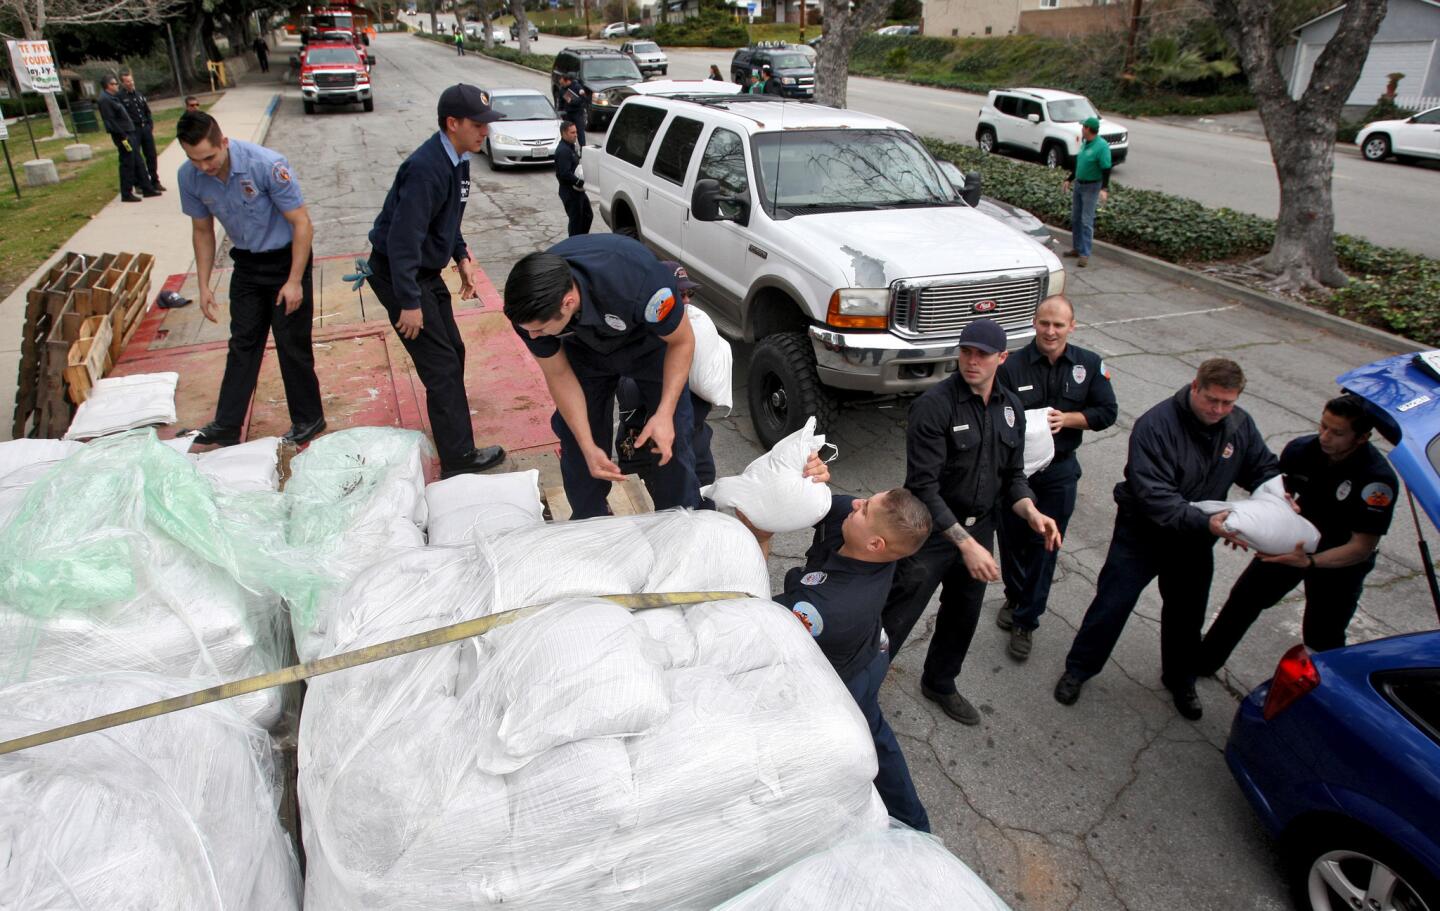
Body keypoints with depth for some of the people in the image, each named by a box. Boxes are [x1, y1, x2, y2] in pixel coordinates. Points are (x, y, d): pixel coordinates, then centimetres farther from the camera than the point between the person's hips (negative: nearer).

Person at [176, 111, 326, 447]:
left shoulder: (267, 165, -27)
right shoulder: (189, 177, -10)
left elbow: (302, 223, -20)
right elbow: (202, 231, 5)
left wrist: (294, 281, -20)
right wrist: (203, 286, 5)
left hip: (286, 258, -5)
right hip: (246, 263, 5)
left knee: (292, 344, 0)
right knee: (242, 343, 8)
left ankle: (308, 419, 17)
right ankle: (226, 426, 15)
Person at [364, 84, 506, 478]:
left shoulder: (457, 158, 3)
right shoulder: (426, 168, -27)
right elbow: (403, 238, -29)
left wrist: (462, 257, 12)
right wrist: (409, 302, -28)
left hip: (426, 270, 9)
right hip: (398, 274, -9)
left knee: (452, 353, 16)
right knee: (441, 366, -7)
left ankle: (450, 422, 34)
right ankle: (458, 458, -1)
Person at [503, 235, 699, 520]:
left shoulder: (637, 282, -44)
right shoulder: (530, 305, -31)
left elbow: (682, 341, -25)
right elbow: (558, 374, -16)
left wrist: (665, 413, -35)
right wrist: (588, 448, -22)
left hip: (649, 341, -2)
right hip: (586, 345, 3)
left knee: (672, 436, -6)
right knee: (575, 434, -2)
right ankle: (588, 522, 22)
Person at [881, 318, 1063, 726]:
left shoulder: (1011, 408, 2)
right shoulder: (934, 404, -21)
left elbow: (1012, 475, 10)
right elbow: (923, 486, -25)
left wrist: (1032, 513, -10)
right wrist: (965, 543, -30)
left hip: (980, 528, 7)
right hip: (932, 530, -7)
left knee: (963, 615, 23)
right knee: (894, 622, -4)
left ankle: (939, 684, 46)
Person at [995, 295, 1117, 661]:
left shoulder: (1090, 365, -4)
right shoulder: (1012, 365, -12)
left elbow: (1107, 412, 1)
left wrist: (1066, 419, -16)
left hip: (1059, 470, 1)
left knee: (1044, 547, 6)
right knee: (1012, 540, 14)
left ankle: (1026, 622, 19)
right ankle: (1015, 598, 42)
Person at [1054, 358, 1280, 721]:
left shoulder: (1240, 425, -8)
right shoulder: (1156, 425, -28)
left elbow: (1264, 468, 4)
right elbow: (1154, 496, -32)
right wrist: (1205, 523, -40)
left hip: (1195, 541, 5)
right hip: (1142, 533, -5)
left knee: (1187, 613, 20)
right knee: (1111, 605, 3)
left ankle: (1180, 680, 44)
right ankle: (1078, 669, 24)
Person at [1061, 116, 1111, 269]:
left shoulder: (1101, 146, -18)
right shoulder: (1085, 143, 8)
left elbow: (1106, 169, -22)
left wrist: (1104, 189, -31)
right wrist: (1069, 179, 25)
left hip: (1092, 187, -8)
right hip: (1078, 184, 8)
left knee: (1087, 221, -8)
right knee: (1075, 218, 14)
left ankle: (1085, 254, -6)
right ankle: (1076, 248, 26)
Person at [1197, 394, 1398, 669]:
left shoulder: (1378, 479, -30)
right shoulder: (1300, 450, -17)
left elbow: (1362, 548, -27)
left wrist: (1309, 562, -41)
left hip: (1342, 561, -4)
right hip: (1294, 541, 4)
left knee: (1322, 639, -1)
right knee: (1243, 598, 10)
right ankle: (1203, 661, 25)